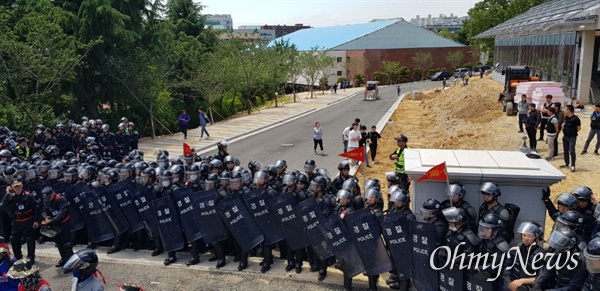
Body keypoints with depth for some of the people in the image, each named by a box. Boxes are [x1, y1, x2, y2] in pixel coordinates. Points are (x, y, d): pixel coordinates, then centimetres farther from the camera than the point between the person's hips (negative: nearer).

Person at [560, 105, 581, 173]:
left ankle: (573, 166, 1)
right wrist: (564, 129, 6)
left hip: (572, 137, -8)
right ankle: (566, 164, 29)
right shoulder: (566, 118, 4)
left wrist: (573, 132, -4)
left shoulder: (575, 119, -17)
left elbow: (579, 128, -11)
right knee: (565, 151, 15)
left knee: (572, 151, -7)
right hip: (565, 137, 8)